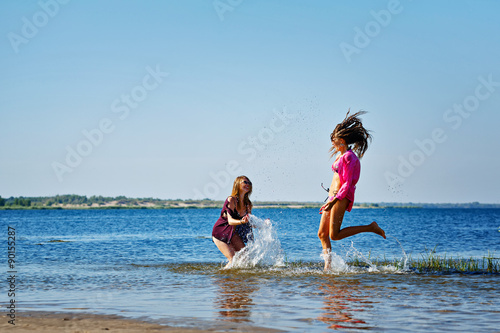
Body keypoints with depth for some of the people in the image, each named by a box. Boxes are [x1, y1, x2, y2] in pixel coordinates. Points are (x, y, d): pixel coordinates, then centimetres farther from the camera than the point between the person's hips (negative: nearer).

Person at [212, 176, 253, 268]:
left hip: (232, 233, 7)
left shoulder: (247, 204, 1)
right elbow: (230, 221, -29)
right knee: (233, 260, -18)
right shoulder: (231, 200, -20)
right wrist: (241, 222, -49)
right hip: (220, 233, -7)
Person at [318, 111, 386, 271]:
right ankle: (327, 267, 1)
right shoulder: (340, 156, 16)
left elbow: (347, 183, -18)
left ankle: (371, 227, -5)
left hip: (341, 197, -10)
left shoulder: (348, 157, -13)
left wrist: (333, 201, -23)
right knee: (322, 234, 3)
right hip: (333, 196, 10)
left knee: (334, 235, -13)